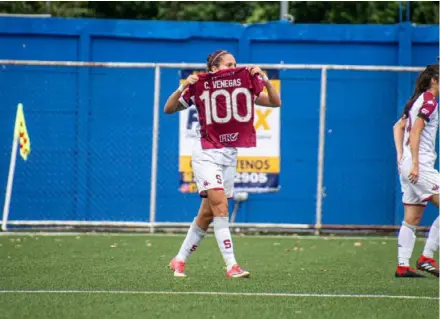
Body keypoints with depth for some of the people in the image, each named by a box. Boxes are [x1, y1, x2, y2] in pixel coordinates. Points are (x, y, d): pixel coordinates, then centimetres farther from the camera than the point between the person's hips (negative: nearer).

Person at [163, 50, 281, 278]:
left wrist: (265, 80, -12)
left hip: (229, 157, 5)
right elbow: (168, 109, -4)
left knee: (206, 215, 8)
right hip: (207, 155, -5)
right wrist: (182, 88, -20)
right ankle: (231, 266, -22)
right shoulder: (200, 88, -6)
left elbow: (275, 102, 3)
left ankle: (179, 260, 23)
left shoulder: (244, 86, 4)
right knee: (220, 205, -20)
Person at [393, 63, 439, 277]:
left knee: (412, 219, 8)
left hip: (408, 164, 10)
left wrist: (401, 156, 15)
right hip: (420, 164, -10)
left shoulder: (418, 100, 17)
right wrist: (415, 164, -21)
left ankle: (402, 265, 6)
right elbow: (415, 133, -18)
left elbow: (398, 127, 21)